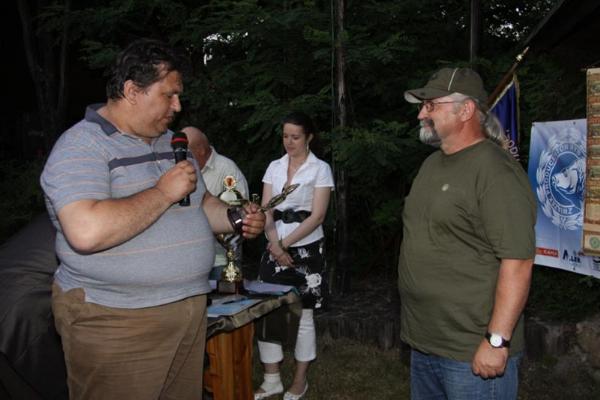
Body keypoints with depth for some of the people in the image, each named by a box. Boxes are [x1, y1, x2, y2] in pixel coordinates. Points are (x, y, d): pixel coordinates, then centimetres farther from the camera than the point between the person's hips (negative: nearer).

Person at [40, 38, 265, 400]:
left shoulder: (171, 142, 12)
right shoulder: (81, 146, -14)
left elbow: (199, 204, 22)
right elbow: (86, 232, -30)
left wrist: (234, 219, 1)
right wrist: (164, 192, -20)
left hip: (190, 312, 8)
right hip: (115, 323, -7)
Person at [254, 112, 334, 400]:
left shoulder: (320, 169, -3)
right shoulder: (274, 167, 9)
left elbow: (317, 216, -10)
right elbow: (266, 210, 4)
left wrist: (285, 243, -12)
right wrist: (274, 244, -12)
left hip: (305, 250, -4)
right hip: (275, 250, 4)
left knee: (303, 316, 5)